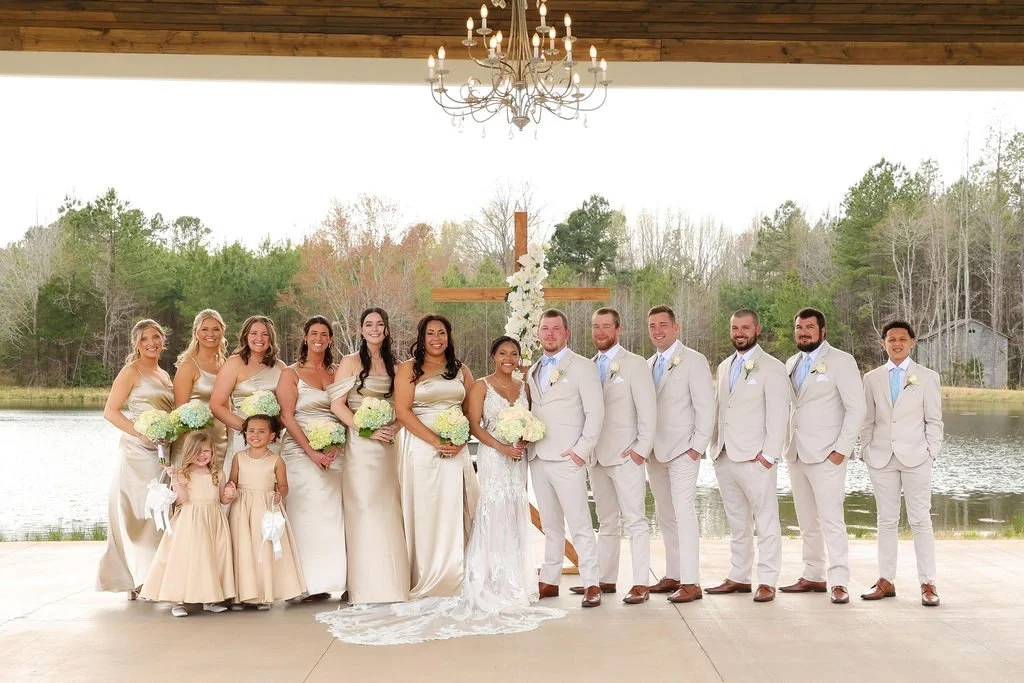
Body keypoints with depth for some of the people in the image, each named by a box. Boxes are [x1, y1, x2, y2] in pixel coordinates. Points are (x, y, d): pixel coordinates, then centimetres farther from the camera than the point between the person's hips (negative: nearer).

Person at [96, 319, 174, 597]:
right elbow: (110, 411, -9)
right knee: (141, 511, -8)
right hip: (139, 450, -7)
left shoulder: (164, 375, 20)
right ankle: (140, 580, -3)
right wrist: (142, 433, -19)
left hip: (164, 450, 7)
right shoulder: (131, 371, -1)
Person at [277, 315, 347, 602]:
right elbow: (286, 416, -4)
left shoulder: (336, 373, 14)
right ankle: (309, 583, -4)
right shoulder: (292, 373, 4)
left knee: (333, 513, 0)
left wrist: (337, 446, -6)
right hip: (301, 451, -3)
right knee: (307, 512, -7)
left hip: (334, 452, 3)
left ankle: (334, 578, 6)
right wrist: (311, 451, -13)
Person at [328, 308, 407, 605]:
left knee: (388, 511, 4)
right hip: (360, 445, -4)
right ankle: (368, 588, 0)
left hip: (387, 446, 5)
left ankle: (391, 584, 11)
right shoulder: (351, 362, 0)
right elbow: (337, 405, -7)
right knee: (364, 508, -6)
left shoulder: (393, 365, 14)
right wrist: (367, 430, -15)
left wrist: (394, 428, -5)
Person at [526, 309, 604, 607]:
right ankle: (549, 581, 17)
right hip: (538, 457, 6)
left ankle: (591, 585, -3)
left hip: (567, 459, -6)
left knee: (579, 523, -7)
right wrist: (526, 442, 7)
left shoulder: (583, 367, -2)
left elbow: (595, 412, -7)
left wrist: (582, 450, -12)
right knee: (550, 524, 12)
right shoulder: (534, 371, 18)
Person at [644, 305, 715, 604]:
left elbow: (705, 407, -9)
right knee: (665, 516, 11)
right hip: (655, 452, 7)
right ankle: (672, 576, 18)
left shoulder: (694, 361, -5)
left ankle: (691, 583, -10)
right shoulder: (649, 364, 16)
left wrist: (698, 446, -14)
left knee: (683, 514, -11)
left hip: (682, 451, -7)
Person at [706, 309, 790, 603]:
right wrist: (715, 446, 11)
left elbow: (778, 415, -8)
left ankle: (767, 582, 1)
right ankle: (739, 578, 19)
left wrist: (769, 454, -15)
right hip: (724, 457, 7)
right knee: (736, 522, 13)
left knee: (766, 521, -3)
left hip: (755, 458, -7)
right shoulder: (724, 367, 18)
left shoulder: (772, 367, -3)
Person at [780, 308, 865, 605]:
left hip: (826, 455, -6)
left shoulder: (840, 361, -4)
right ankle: (812, 576, 16)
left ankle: (839, 583, -7)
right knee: (807, 522, 9)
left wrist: (842, 449, -14)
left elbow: (856, 408, -9)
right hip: (796, 454, 6)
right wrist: (786, 446, 10)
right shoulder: (791, 364, 15)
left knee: (831, 521, -10)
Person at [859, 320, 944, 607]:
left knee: (921, 521, -3)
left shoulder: (927, 377, 4)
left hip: (915, 457, -2)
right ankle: (886, 581, 13)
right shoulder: (872, 378, 9)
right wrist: (866, 451, 3)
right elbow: (867, 420, 11)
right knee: (886, 521, 7)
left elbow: (934, 420, 3)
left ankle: (928, 584, 2)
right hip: (881, 458, 2)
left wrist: (931, 453, -5)